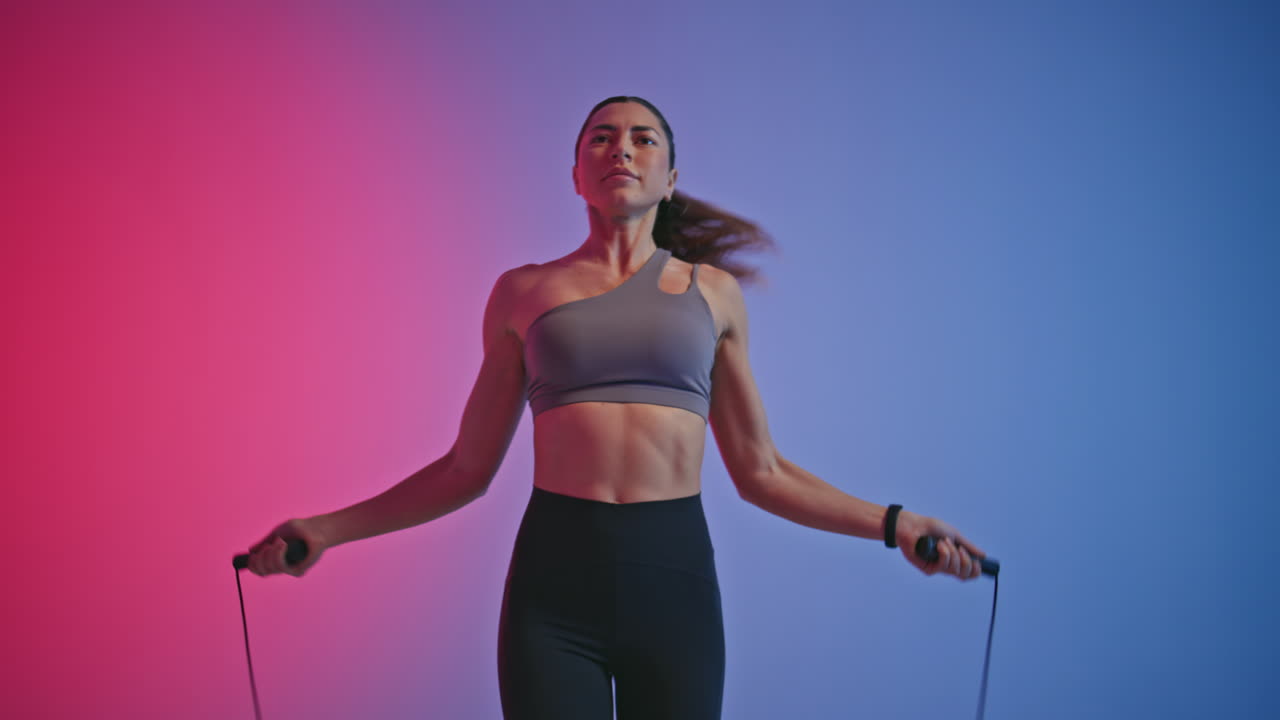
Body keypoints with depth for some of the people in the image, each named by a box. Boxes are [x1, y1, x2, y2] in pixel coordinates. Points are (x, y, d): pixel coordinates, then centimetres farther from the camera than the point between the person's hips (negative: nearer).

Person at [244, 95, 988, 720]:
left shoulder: (714, 291, 10)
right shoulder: (523, 292, 8)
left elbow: (760, 471, 12)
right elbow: (467, 468, 11)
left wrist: (894, 523, 4)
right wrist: (327, 530, 7)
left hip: (674, 577, 1)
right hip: (554, 583, 0)